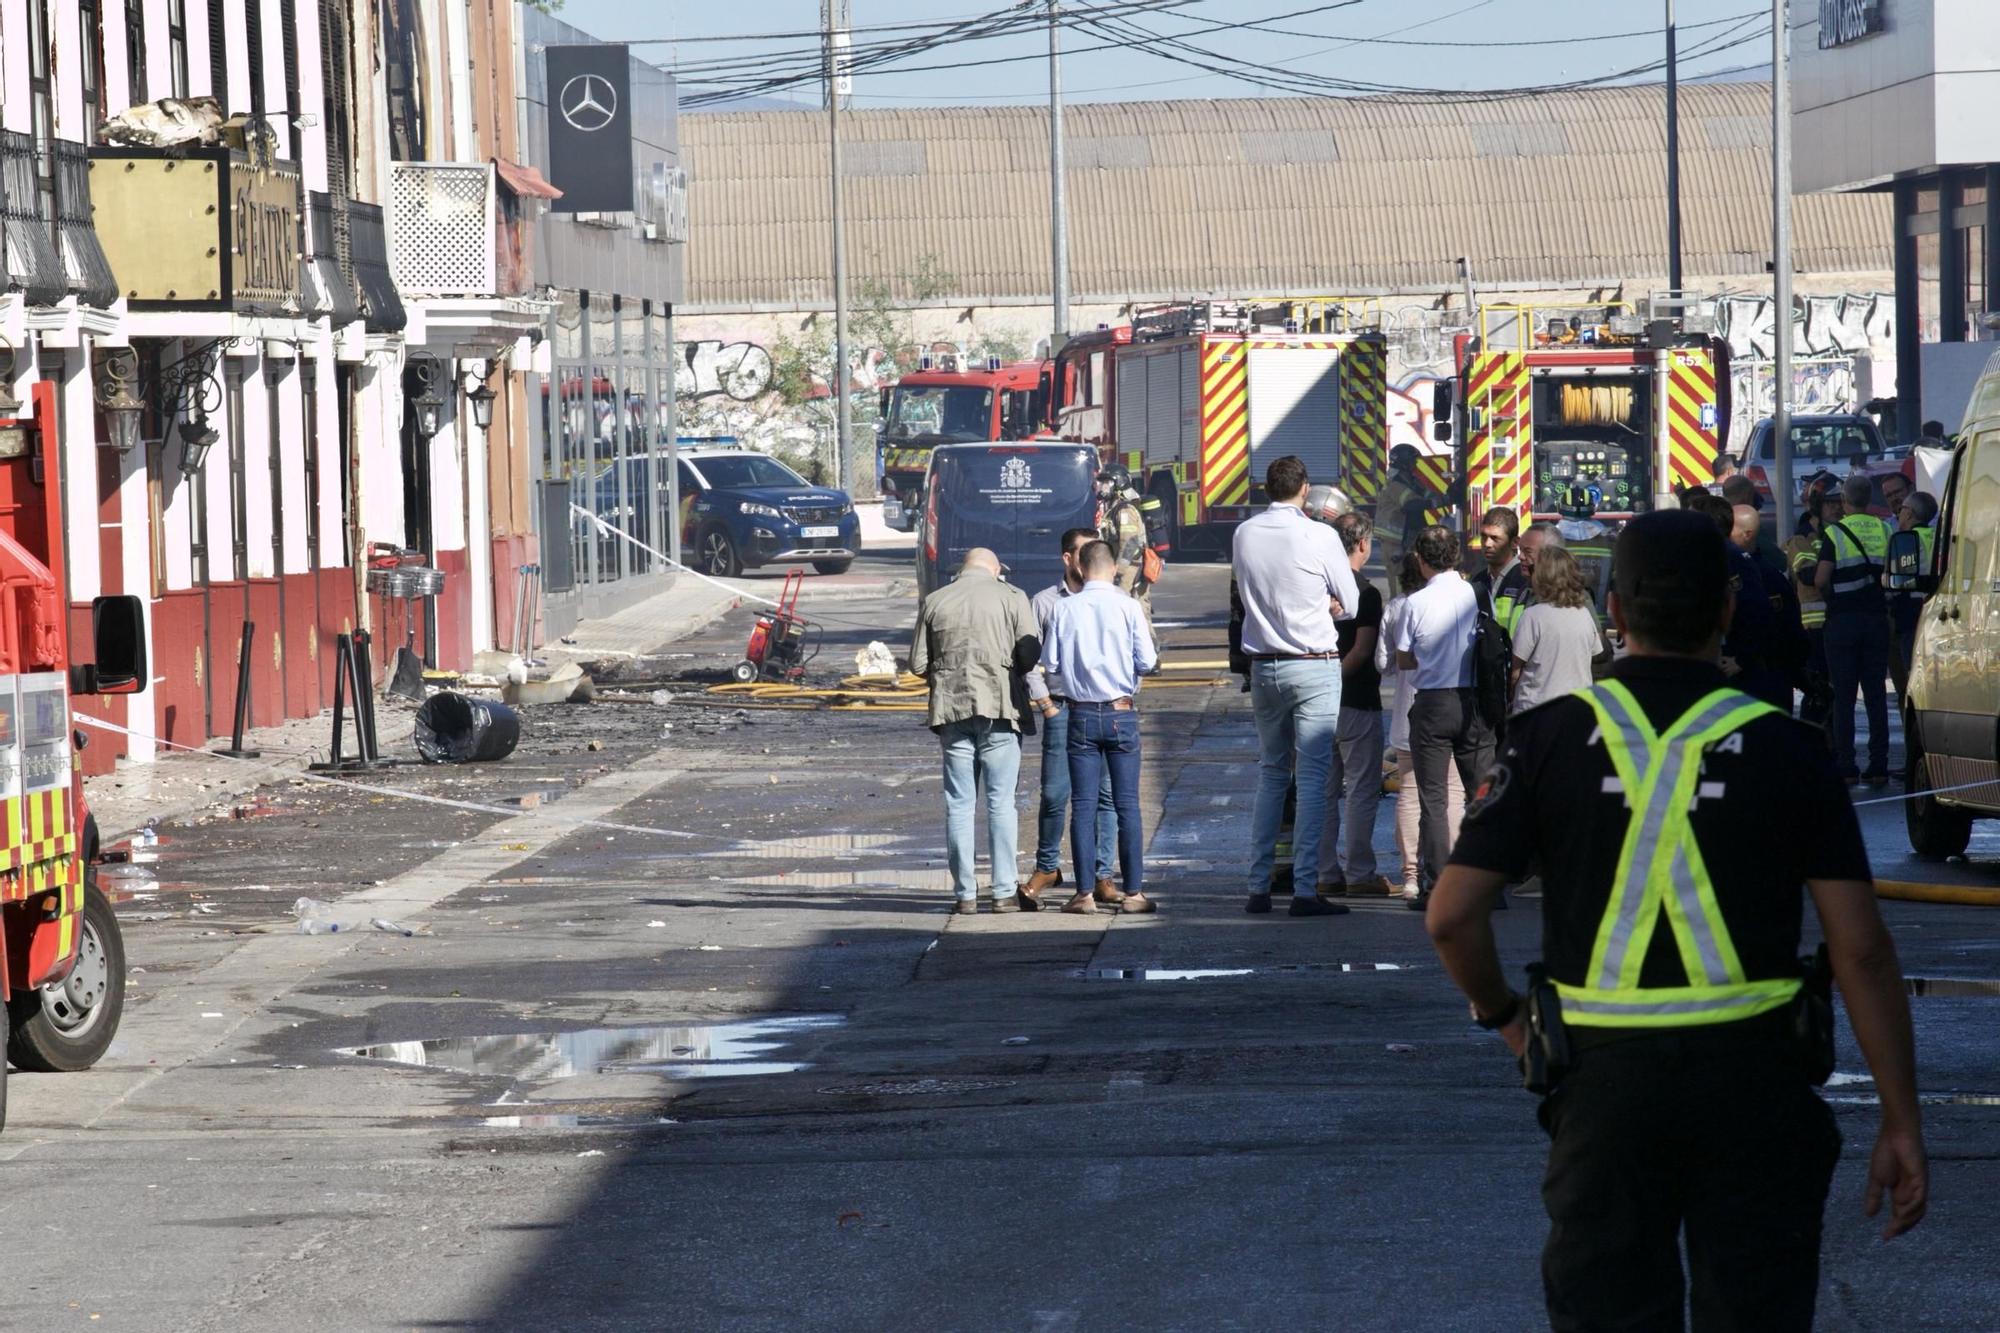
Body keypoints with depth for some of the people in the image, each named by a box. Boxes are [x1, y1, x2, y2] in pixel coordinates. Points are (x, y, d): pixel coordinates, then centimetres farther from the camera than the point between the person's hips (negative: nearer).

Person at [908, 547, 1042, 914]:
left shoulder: (934, 602, 6)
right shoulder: (1011, 597, -2)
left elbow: (917, 664, 5)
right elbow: (1030, 654, -7)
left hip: (951, 708, 2)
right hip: (1000, 707, -2)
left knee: (958, 804, 6)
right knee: (1001, 802, 3)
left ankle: (965, 894, 6)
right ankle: (1004, 892, 1)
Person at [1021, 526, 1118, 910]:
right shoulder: (1045, 602, 6)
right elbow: (1030, 661, 6)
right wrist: (1046, 705, -1)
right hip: (1062, 709, -1)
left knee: (1106, 793, 1)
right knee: (1054, 794, -3)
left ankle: (1102, 874, 7)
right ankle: (1047, 868, 12)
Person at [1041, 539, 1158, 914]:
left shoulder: (1065, 608, -4)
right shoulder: (1128, 606, -7)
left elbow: (1050, 664, -2)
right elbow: (1147, 662, -7)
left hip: (1082, 714, 1)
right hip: (1122, 713, -1)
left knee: (1083, 805, 4)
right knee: (1127, 803, 3)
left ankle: (1085, 893, 1)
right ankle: (1133, 891, 4)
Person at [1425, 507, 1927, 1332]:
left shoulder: (1551, 738, -2)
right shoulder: (1784, 748, -3)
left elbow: (1452, 915, -5)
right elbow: (1862, 949, -6)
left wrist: (1500, 1014, 14)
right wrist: (1901, 1122, -1)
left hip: (1604, 1075, 0)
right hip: (1754, 1076, 0)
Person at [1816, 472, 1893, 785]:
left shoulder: (1834, 533, -8)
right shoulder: (1885, 531, 3)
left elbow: (1821, 581, -12)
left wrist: (1833, 598, 7)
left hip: (1842, 619, -3)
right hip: (1877, 618, 3)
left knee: (1843, 696, 0)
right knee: (1876, 694, 6)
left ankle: (1845, 767, -3)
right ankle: (1878, 767, 3)